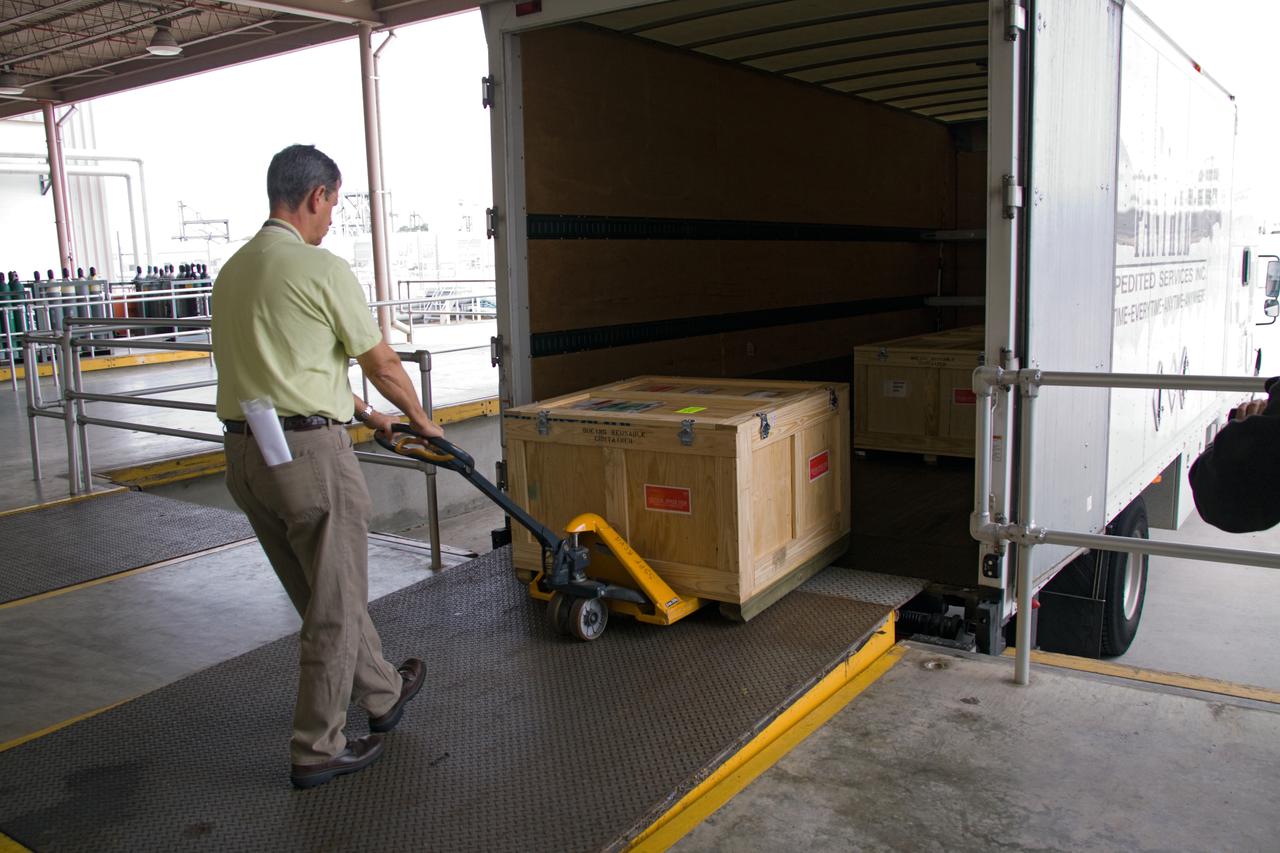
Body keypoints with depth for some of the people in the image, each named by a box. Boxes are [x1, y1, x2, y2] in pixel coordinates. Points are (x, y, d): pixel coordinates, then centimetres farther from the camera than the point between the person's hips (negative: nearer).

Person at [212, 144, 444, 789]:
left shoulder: (232, 271, 13)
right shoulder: (321, 269, -12)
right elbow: (383, 365, -4)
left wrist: (362, 413, 29)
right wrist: (420, 419, 14)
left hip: (244, 454, 9)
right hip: (308, 452, -9)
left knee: (322, 592, 20)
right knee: (335, 604, 5)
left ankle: (383, 692, 39)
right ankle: (317, 748, 16)